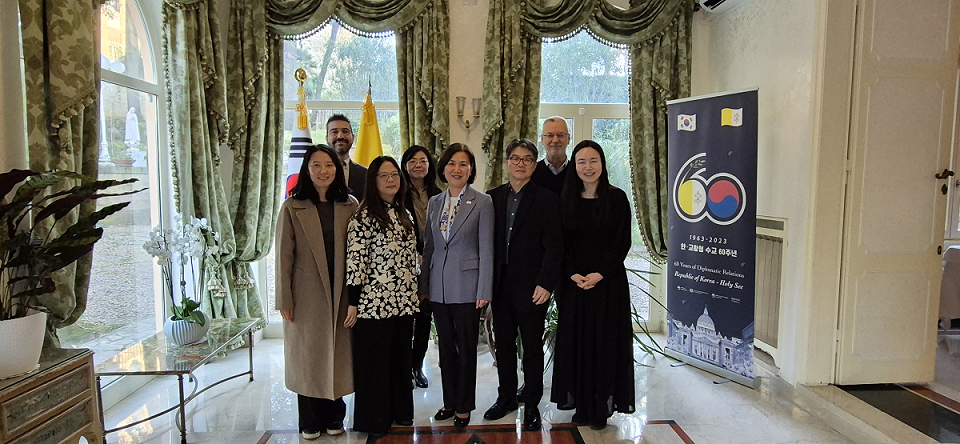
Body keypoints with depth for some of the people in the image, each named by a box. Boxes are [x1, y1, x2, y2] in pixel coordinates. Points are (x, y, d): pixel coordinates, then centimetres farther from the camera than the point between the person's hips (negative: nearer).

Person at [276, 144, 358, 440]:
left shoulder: (349, 206, 3)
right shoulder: (293, 208, -3)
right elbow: (284, 255, -3)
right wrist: (284, 299, -6)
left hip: (340, 293, 2)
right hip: (307, 295, -1)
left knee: (337, 354, 10)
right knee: (308, 354, 9)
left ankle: (334, 416, 26)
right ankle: (310, 421, 23)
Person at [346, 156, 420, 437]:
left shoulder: (404, 214, 12)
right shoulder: (364, 216, -11)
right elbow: (355, 260, -14)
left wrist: (415, 293, 17)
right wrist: (353, 303, -14)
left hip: (404, 302, 7)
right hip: (373, 303, -7)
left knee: (400, 358, 16)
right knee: (374, 361, 6)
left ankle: (400, 410, 32)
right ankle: (374, 419, 22)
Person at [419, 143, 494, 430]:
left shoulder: (482, 202, -6)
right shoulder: (434, 202, 8)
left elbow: (486, 250, -8)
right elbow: (428, 246, 11)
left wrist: (484, 291, -11)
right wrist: (424, 285, 10)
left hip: (467, 287, -4)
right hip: (438, 288, 5)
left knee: (466, 349, 7)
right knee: (446, 348, 15)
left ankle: (464, 406, 23)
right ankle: (449, 401, 30)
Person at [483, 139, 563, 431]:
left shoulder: (546, 200, -4)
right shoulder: (493, 197, 7)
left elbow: (553, 246, -8)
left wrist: (545, 284, -15)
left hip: (531, 286, -4)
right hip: (500, 285, 4)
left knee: (532, 348, 8)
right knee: (503, 344, 16)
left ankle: (531, 405, 22)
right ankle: (506, 397, 32)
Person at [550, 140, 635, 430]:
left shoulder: (616, 197, -3)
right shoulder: (566, 200, 4)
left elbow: (622, 242, -6)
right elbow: (562, 243, 3)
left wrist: (599, 274, -15)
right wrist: (573, 274, -11)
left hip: (609, 282, -2)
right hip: (573, 283, 2)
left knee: (605, 341, 4)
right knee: (576, 341, 7)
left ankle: (602, 407, 17)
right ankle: (581, 406, 20)